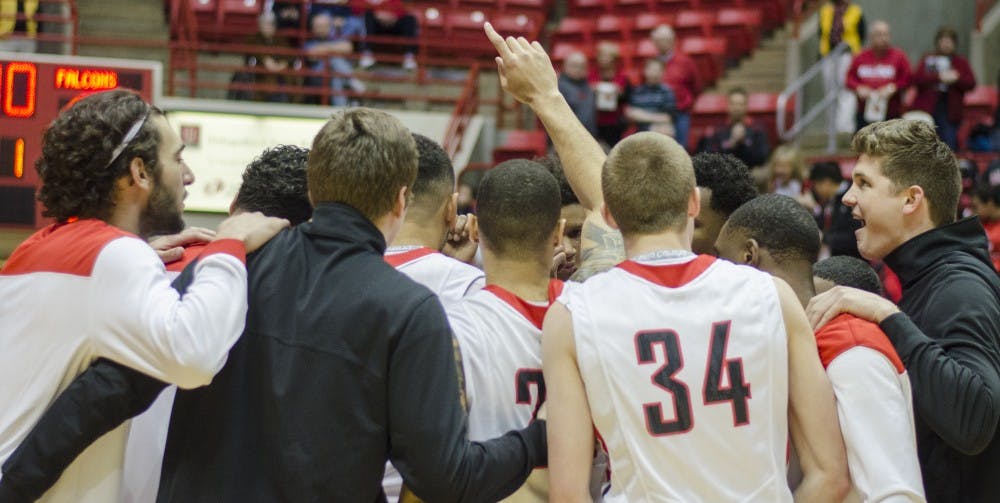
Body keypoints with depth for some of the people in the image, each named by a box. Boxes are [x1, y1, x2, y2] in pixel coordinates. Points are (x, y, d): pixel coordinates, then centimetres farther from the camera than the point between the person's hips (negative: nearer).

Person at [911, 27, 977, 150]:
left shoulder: (962, 62, 13)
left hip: (950, 111, 1)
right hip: (927, 109, -1)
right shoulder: (927, 60, 9)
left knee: (949, 145, -3)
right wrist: (938, 77, -16)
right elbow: (917, 79, -5)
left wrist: (957, 79, -15)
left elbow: (971, 83, 4)